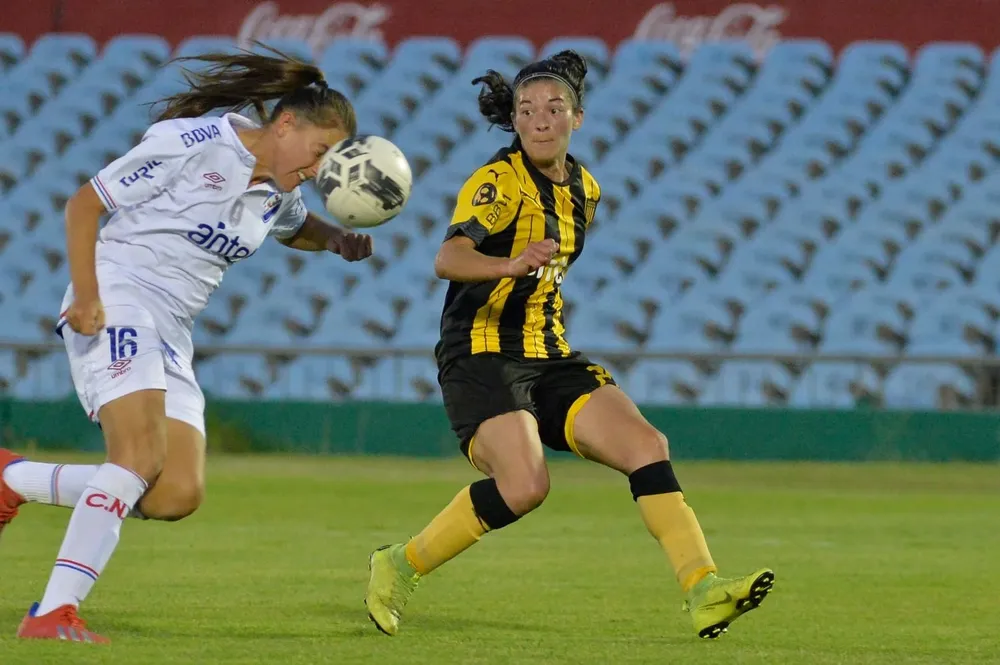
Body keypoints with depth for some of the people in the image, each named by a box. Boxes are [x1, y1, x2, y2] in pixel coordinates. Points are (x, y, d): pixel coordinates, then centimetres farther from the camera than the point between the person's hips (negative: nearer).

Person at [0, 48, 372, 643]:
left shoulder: (278, 191, 12)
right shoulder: (194, 144, -11)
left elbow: (295, 228, 38)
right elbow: (83, 204, -8)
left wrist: (336, 239, 14)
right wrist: (86, 295, -19)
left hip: (171, 336, 8)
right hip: (117, 302, -8)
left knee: (178, 494, -7)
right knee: (141, 456, -27)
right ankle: (52, 614, -31)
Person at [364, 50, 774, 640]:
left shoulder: (584, 189, 12)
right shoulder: (500, 182, -13)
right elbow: (448, 258, -32)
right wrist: (511, 265, -50)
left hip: (550, 359, 7)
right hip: (483, 356, -7)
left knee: (647, 446, -12)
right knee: (525, 486, -27)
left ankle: (703, 590, -16)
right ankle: (400, 566, -7)